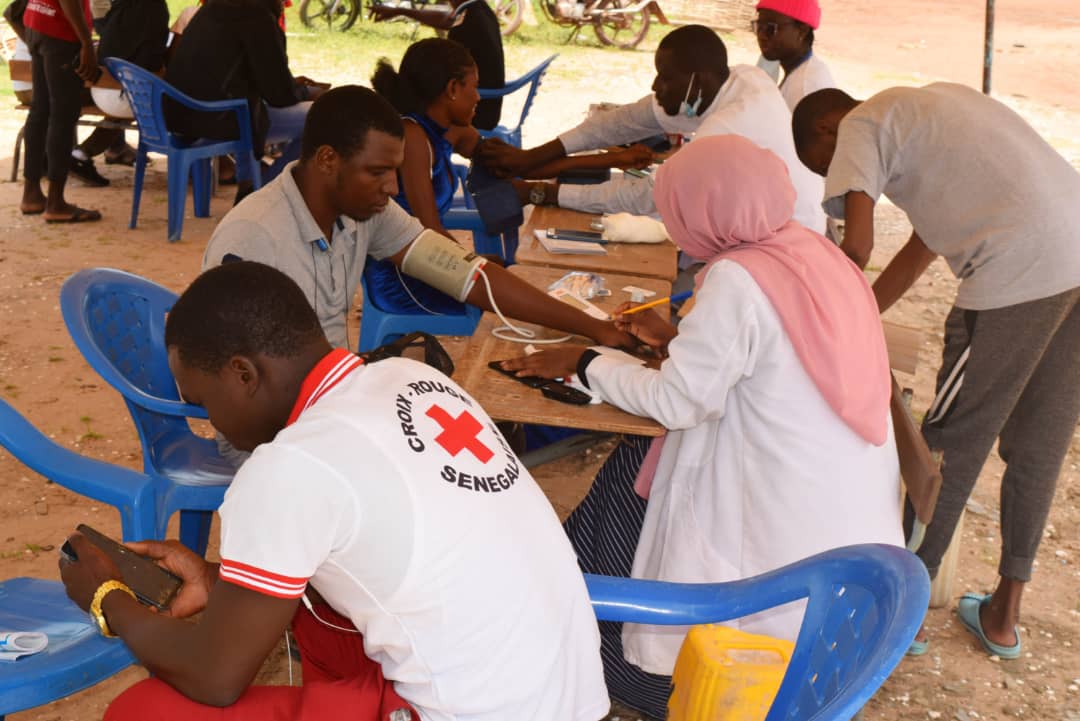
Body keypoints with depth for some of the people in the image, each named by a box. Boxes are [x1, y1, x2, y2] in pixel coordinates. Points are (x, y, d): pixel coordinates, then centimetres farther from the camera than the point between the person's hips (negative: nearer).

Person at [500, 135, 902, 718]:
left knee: (632, 479, 13)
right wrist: (675, 340, 20)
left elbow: (677, 402, -16)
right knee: (639, 465, 19)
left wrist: (584, 363, -4)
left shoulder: (737, 280, -21)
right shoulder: (817, 253, 3)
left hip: (797, 526, -8)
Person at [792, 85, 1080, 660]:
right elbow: (925, 244, 31)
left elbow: (857, 247, -9)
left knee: (954, 442, 5)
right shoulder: (929, 106, 29)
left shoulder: (862, 125, 4)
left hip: (1022, 267, -9)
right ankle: (1003, 616, 29)